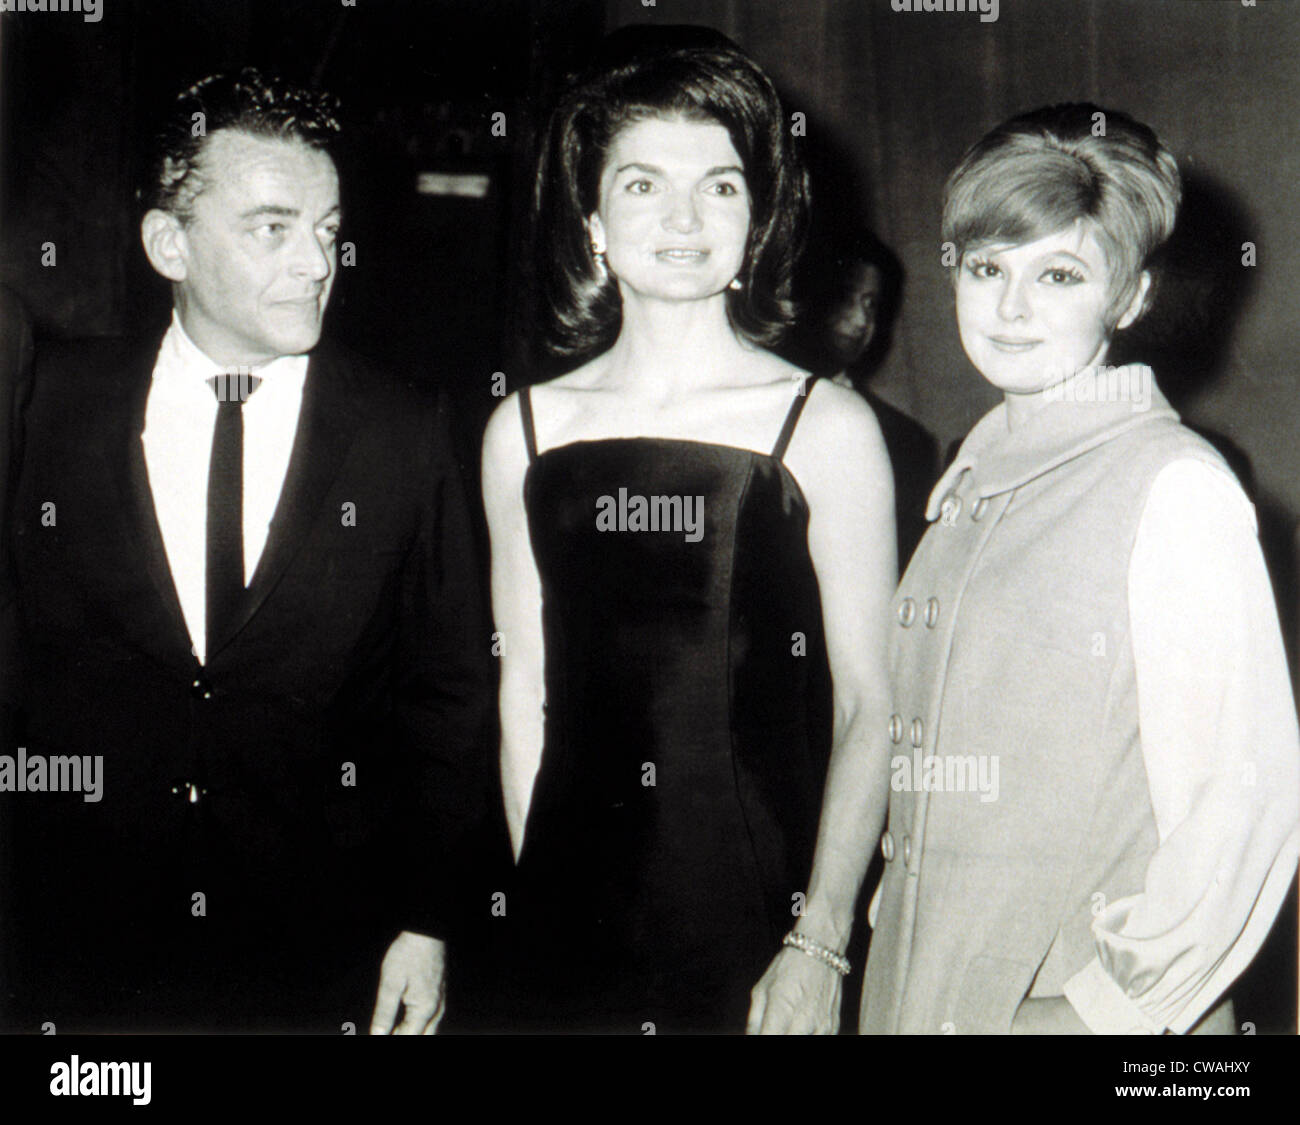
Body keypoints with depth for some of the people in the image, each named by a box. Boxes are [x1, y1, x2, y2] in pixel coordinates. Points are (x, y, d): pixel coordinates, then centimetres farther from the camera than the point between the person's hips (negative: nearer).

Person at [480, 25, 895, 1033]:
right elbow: (525, 686, 9)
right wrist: (534, 899, 6)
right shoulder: (525, 430, 5)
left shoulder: (826, 428, -5)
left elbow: (869, 708, -5)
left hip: (759, 920, -2)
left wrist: (821, 945, -9)